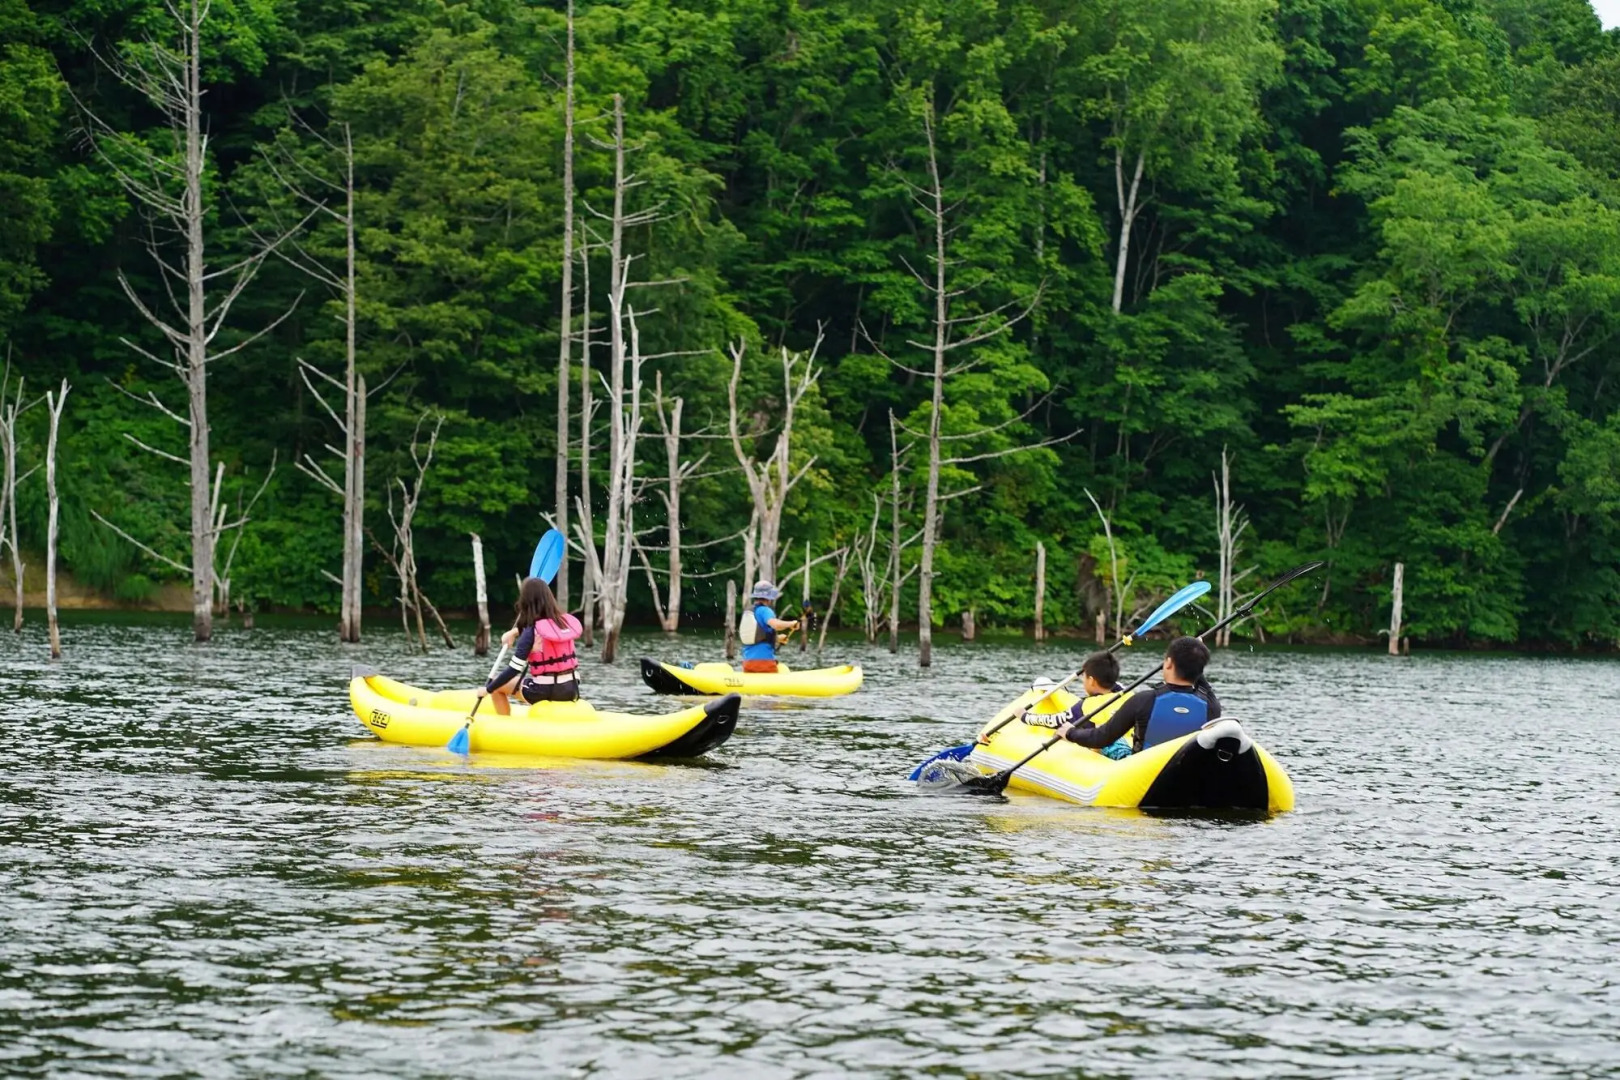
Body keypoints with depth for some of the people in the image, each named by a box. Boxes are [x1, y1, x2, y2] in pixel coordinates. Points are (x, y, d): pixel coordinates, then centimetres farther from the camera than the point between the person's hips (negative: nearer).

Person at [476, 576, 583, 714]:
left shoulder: (531, 632, -14)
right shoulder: (565, 621, 3)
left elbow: (514, 670, -15)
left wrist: (487, 689, -5)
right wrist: (516, 631, 23)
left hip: (544, 692, -6)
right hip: (571, 691, 6)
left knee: (496, 683, 15)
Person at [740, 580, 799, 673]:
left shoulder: (747, 614, 14)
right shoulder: (764, 610, -9)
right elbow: (776, 624, -28)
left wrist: (776, 638, 34)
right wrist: (791, 623, -10)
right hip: (764, 660, -7)